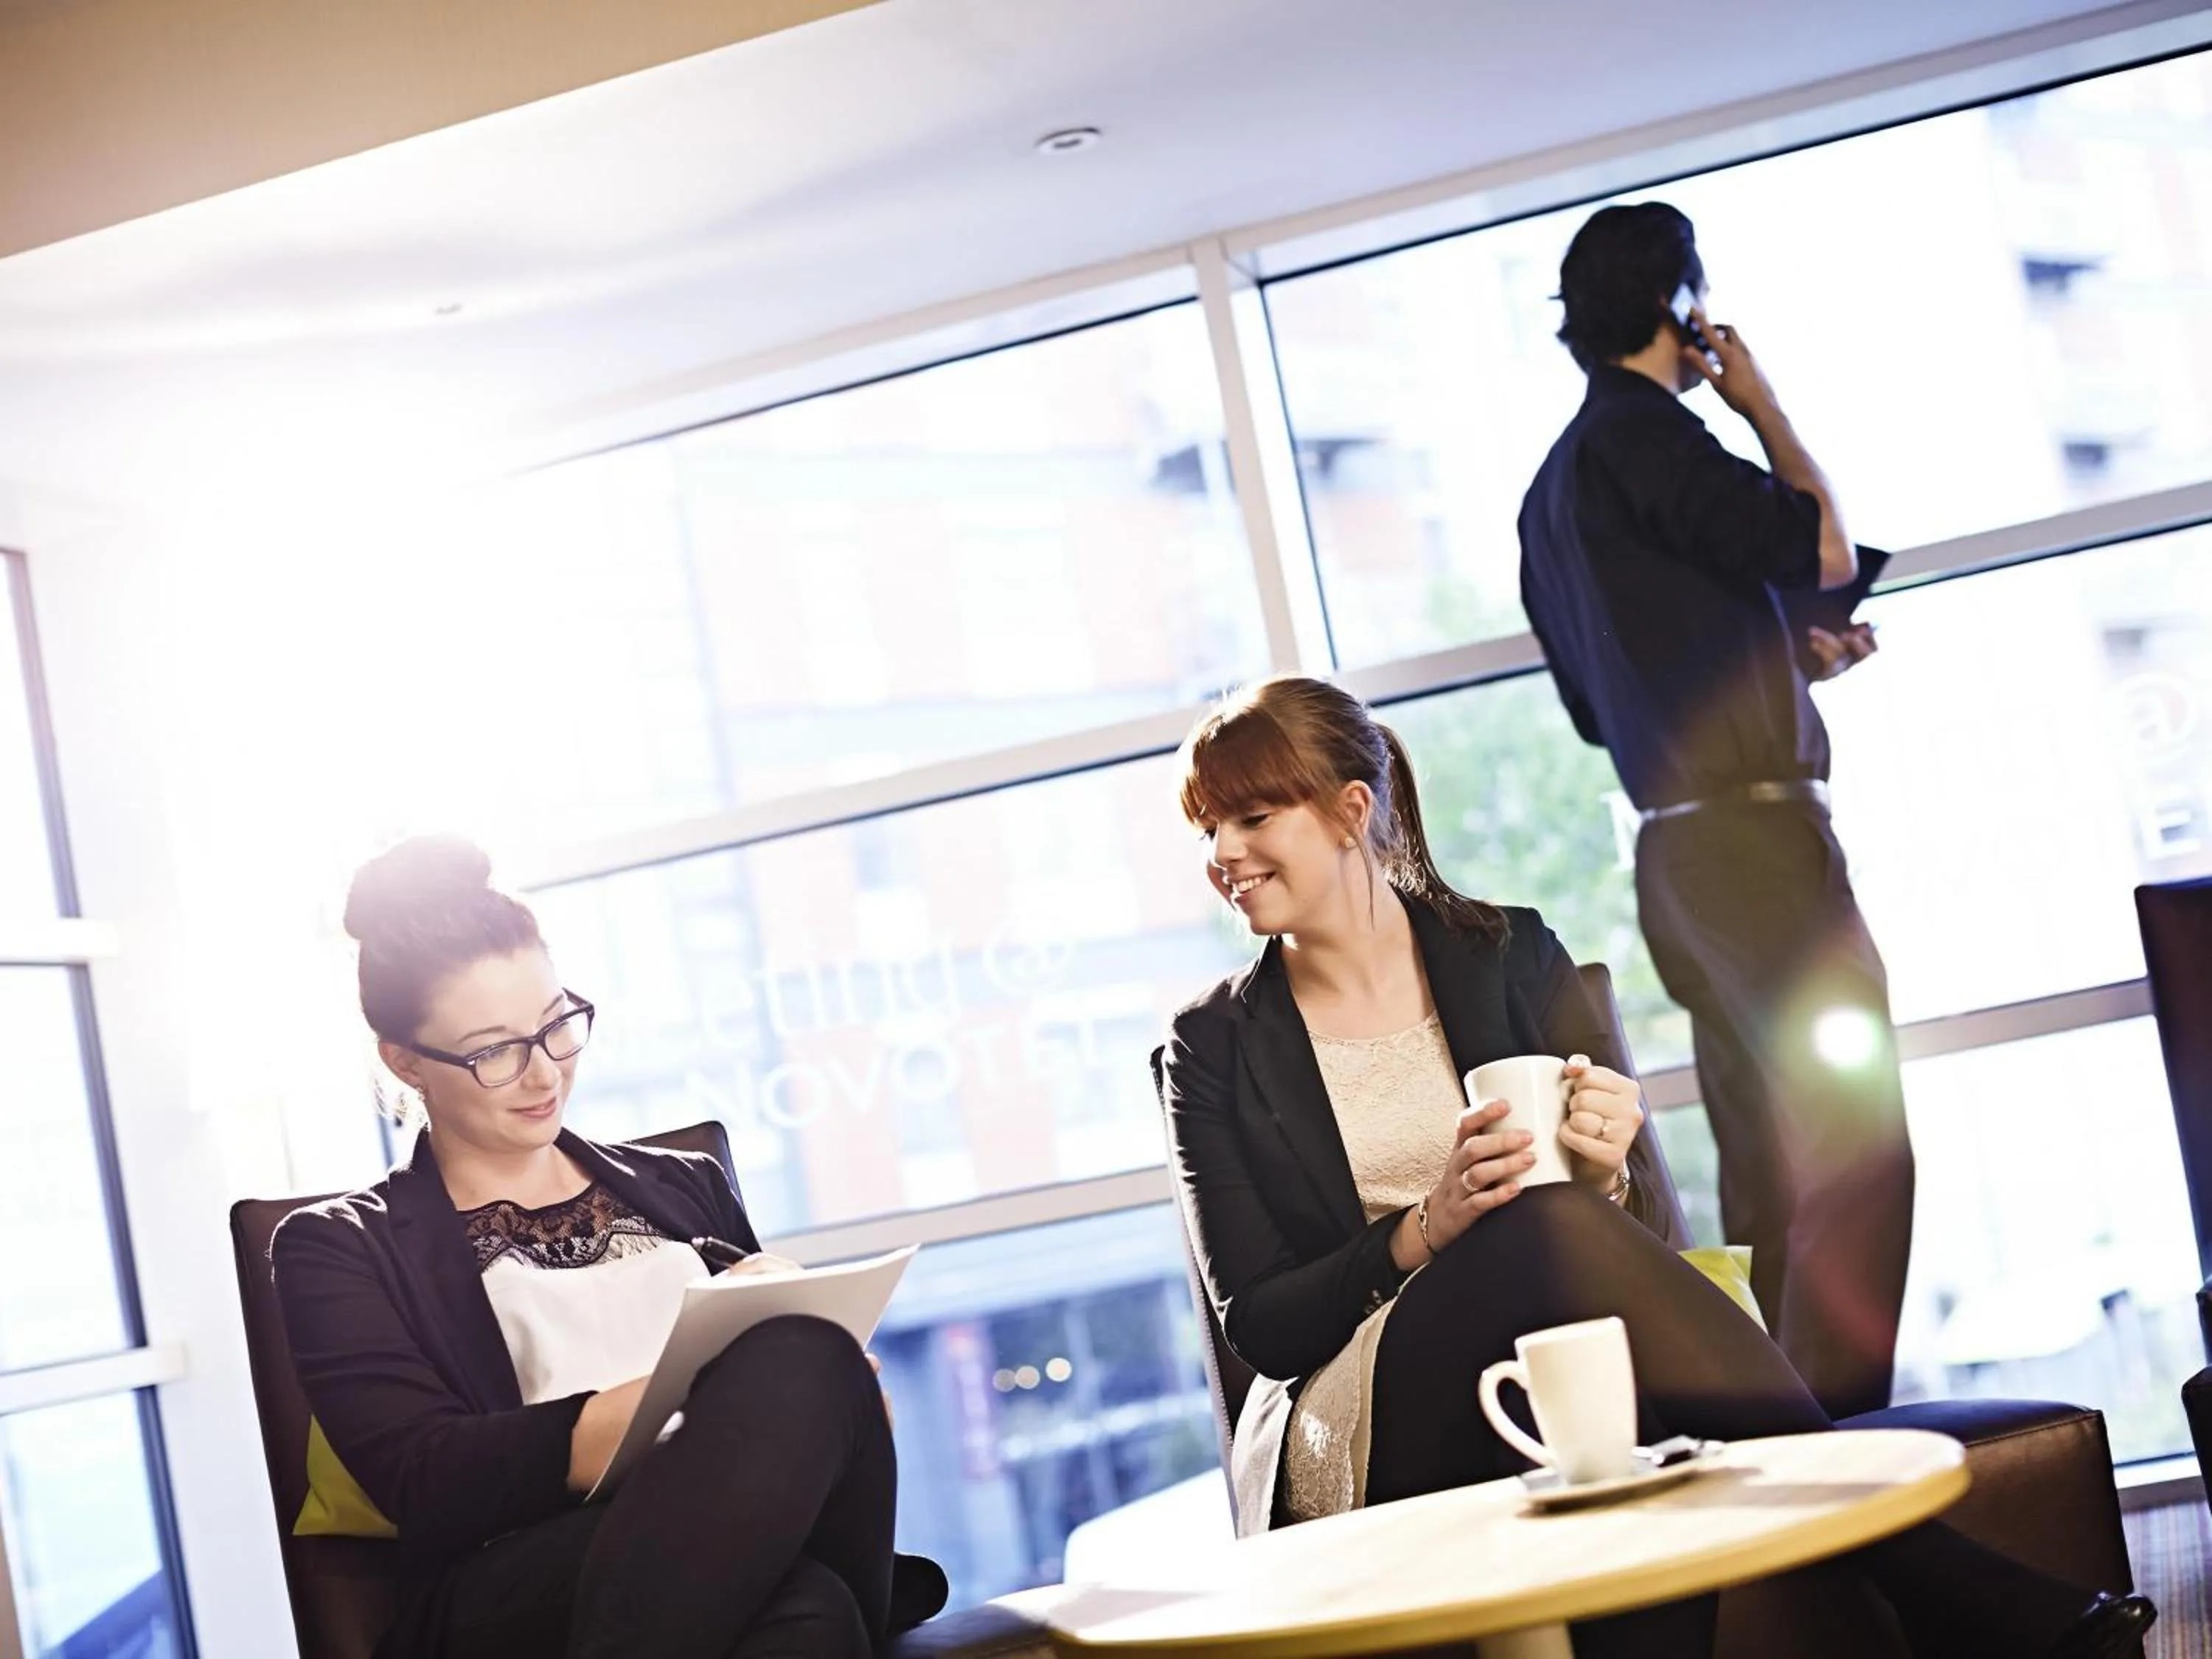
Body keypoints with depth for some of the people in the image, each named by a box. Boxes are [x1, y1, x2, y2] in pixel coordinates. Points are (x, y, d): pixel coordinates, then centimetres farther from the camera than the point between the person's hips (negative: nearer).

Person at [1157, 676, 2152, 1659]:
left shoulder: (1508, 953, 11)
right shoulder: (1212, 1049, 8)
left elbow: (1638, 1218, 10)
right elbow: (1256, 1324, 1)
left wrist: (1608, 1178, -14)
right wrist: (1424, 1231, -15)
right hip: (1348, 1427, -1)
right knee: (1561, 1228, -33)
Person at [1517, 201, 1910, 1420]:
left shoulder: (1555, 484, 21)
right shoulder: (1643, 434, -8)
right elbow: (1826, 550, -10)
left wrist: (1791, 654, 23)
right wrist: (1763, 406, 4)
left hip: (1677, 852, 10)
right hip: (1752, 829, -10)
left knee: (1767, 1179, 10)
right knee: (1856, 1153, -10)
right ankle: (1834, 1439, -13)